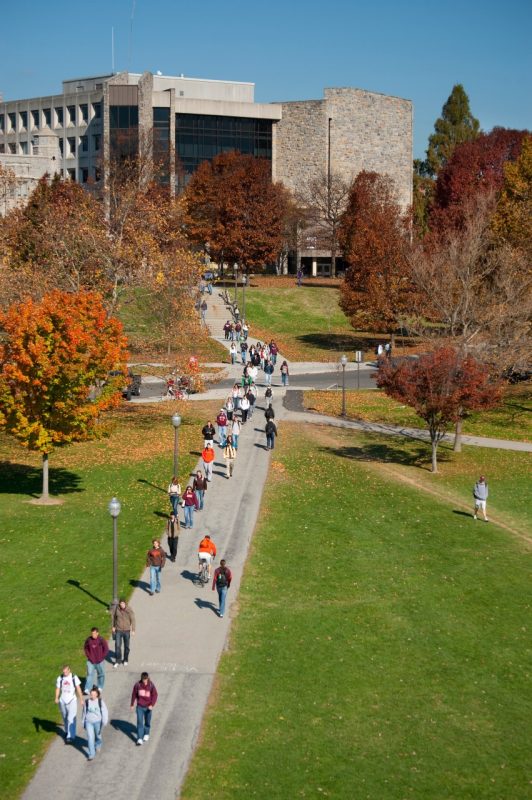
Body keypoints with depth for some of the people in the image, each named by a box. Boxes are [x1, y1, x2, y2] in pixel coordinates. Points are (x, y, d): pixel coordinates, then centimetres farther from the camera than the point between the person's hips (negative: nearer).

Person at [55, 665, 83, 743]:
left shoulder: (74, 678, -4)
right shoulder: (60, 678, 1)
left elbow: (78, 689, 3)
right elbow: (58, 689, 2)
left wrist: (81, 699, 6)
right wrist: (56, 698, -13)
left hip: (72, 700, -3)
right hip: (63, 701, 3)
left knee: (71, 719, -9)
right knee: (65, 718, 16)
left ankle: (70, 736, -8)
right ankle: (67, 731, 38)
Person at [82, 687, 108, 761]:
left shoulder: (100, 702, -8)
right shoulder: (87, 702, -2)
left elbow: (105, 712, -8)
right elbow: (84, 712, 9)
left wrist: (104, 721, -18)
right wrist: (84, 723, 14)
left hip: (97, 722, 0)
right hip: (89, 722, 1)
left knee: (98, 735, 18)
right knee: (90, 737, -8)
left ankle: (98, 746, 50)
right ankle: (91, 754, -4)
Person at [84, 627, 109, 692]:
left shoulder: (101, 640, -13)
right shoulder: (88, 640, -8)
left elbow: (106, 649, -5)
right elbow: (85, 648, 7)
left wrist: (102, 657, -7)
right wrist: (89, 656, -2)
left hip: (99, 661, -1)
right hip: (91, 661, 1)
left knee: (101, 674, 12)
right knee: (90, 674, -5)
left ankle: (100, 687, 30)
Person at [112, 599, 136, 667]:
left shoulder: (129, 610, -15)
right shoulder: (117, 609, -9)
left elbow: (133, 620, -11)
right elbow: (114, 617, 7)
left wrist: (133, 630, -14)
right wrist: (113, 626, 13)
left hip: (127, 630, -1)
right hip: (118, 630, 1)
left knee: (126, 646, 11)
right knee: (117, 646, -4)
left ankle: (125, 660, 28)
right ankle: (118, 660, 7)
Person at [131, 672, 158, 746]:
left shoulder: (151, 685, -10)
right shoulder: (137, 684, -8)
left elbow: (155, 695, -8)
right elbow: (134, 694, 3)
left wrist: (152, 705, -21)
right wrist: (132, 704, 9)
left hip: (148, 707, 0)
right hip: (140, 706, 0)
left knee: (147, 722, 15)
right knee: (139, 722, -7)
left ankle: (146, 734, 40)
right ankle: (139, 739, -6)